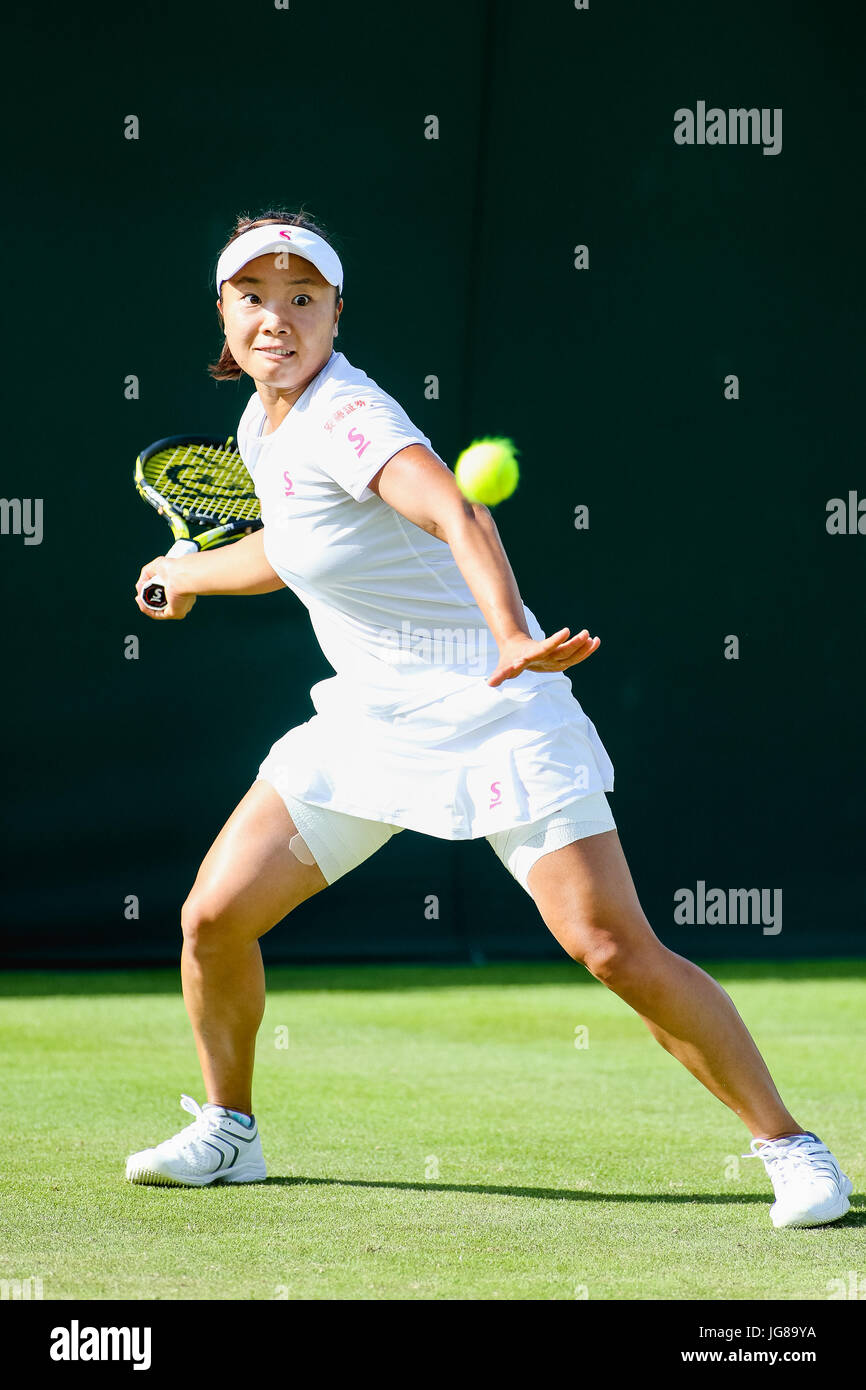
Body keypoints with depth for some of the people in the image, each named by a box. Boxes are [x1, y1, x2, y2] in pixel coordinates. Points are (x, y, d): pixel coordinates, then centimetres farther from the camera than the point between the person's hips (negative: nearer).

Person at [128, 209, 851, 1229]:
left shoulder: (348, 417, -20)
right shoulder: (261, 425, 6)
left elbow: (456, 515, -40)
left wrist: (509, 632, -57)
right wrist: (187, 573, 42)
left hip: (490, 714, -8)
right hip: (370, 717, 8)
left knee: (615, 951, -16)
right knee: (213, 916, 1)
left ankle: (786, 1144, -3)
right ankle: (227, 1132, 24)